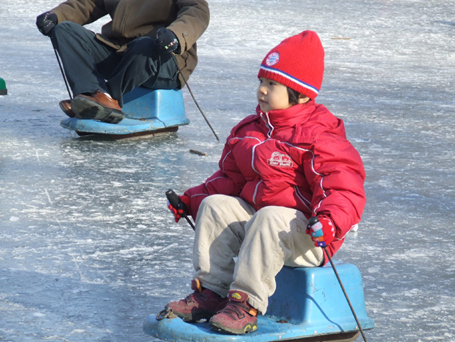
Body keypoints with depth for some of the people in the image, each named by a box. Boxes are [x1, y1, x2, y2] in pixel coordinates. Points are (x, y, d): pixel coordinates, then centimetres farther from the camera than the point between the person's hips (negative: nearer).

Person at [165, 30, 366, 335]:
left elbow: (345, 189, -24)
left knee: (269, 219, -36)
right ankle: (211, 291, -8)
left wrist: (329, 220, -43)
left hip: (304, 232, -8)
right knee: (214, 205, -7)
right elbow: (229, 178, 22)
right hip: (254, 212, 8)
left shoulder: (318, 137, -14)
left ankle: (247, 304, -35)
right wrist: (192, 200, 13)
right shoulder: (250, 130, 12)